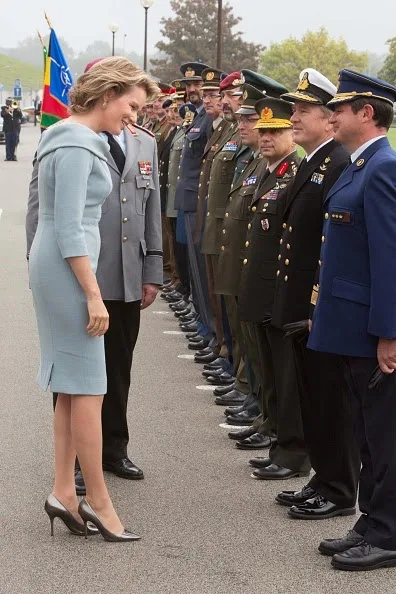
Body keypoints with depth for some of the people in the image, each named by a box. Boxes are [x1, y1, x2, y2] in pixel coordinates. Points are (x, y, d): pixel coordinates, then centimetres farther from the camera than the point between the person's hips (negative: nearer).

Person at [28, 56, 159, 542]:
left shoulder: (73, 138, 14)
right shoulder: (76, 144, -16)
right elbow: (69, 229, -20)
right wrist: (93, 294, -20)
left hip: (55, 268, 10)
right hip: (67, 269, -10)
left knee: (73, 387, 12)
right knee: (88, 388, -4)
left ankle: (64, 492, 15)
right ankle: (98, 501, 3)